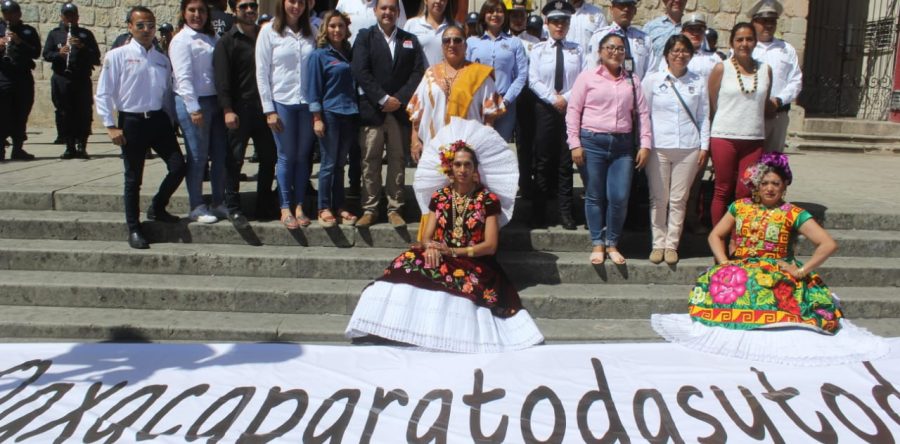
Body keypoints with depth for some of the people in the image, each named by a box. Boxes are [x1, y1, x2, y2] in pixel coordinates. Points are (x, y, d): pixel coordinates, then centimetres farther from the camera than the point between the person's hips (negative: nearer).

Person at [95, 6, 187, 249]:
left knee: (178, 166, -2)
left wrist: (170, 121, 11)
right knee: (133, 179, 5)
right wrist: (111, 126, -8)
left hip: (159, 119, 4)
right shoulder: (117, 56, -4)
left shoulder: (162, 60, 7)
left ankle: (157, 208, 24)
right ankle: (134, 230, 18)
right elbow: (102, 94, -4)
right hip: (132, 121, -4)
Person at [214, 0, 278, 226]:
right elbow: (222, 79, -7)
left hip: (264, 108, 5)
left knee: (269, 157, 7)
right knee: (234, 159, -2)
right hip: (239, 109, -4)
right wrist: (227, 110, -17)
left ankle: (265, 207, 19)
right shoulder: (227, 42, 0)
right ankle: (233, 208, 7)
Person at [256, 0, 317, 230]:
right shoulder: (269, 31, 0)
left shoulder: (310, 33, 8)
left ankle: (299, 205, 16)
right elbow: (262, 72, -2)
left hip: (307, 103, 3)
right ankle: (285, 208, 12)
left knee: (303, 157, 7)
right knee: (286, 157, 3)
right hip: (282, 103, -2)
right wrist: (269, 109, -6)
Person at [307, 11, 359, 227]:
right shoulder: (319, 55, -2)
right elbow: (314, 87, -5)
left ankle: (339, 207, 16)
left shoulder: (348, 54, 12)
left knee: (340, 163, 10)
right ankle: (324, 208, 8)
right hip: (330, 114, -4)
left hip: (349, 115, 4)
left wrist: (357, 111, 10)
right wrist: (317, 118, -11)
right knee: (328, 163, 0)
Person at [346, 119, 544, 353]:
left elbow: (490, 246, -5)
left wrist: (453, 251, -16)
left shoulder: (488, 199, 1)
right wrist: (430, 249, -20)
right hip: (441, 259, 3)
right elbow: (427, 237, 7)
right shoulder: (439, 196, 11)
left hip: (474, 263, -3)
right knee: (407, 264, -29)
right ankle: (396, 328, -30)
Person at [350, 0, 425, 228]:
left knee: (398, 161, 4)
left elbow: (418, 73, 4)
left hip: (401, 111, 2)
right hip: (372, 110, -2)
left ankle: (394, 209, 11)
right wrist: (383, 99, -11)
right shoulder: (365, 36, 7)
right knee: (370, 162, 0)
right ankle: (369, 209, 8)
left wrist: (399, 99, -8)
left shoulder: (411, 40, 14)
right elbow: (360, 71, -4)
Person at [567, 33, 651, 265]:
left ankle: (612, 244, 15)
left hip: (622, 144, 2)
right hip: (592, 142, -2)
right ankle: (597, 244, 16)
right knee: (594, 196, 4)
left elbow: (642, 113, 10)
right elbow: (573, 111, 0)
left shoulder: (632, 80, 13)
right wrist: (575, 144, -8)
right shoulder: (587, 77, 3)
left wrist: (645, 144, 2)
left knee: (620, 198, -3)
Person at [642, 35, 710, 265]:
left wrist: (704, 146, 6)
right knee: (658, 198, 3)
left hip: (688, 148, 1)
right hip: (658, 148, -1)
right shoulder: (652, 80, 5)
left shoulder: (699, 82, 10)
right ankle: (658, 243, 14)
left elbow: (704, 116, 12)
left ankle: (672, 244, 13)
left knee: (679, 199, 4)